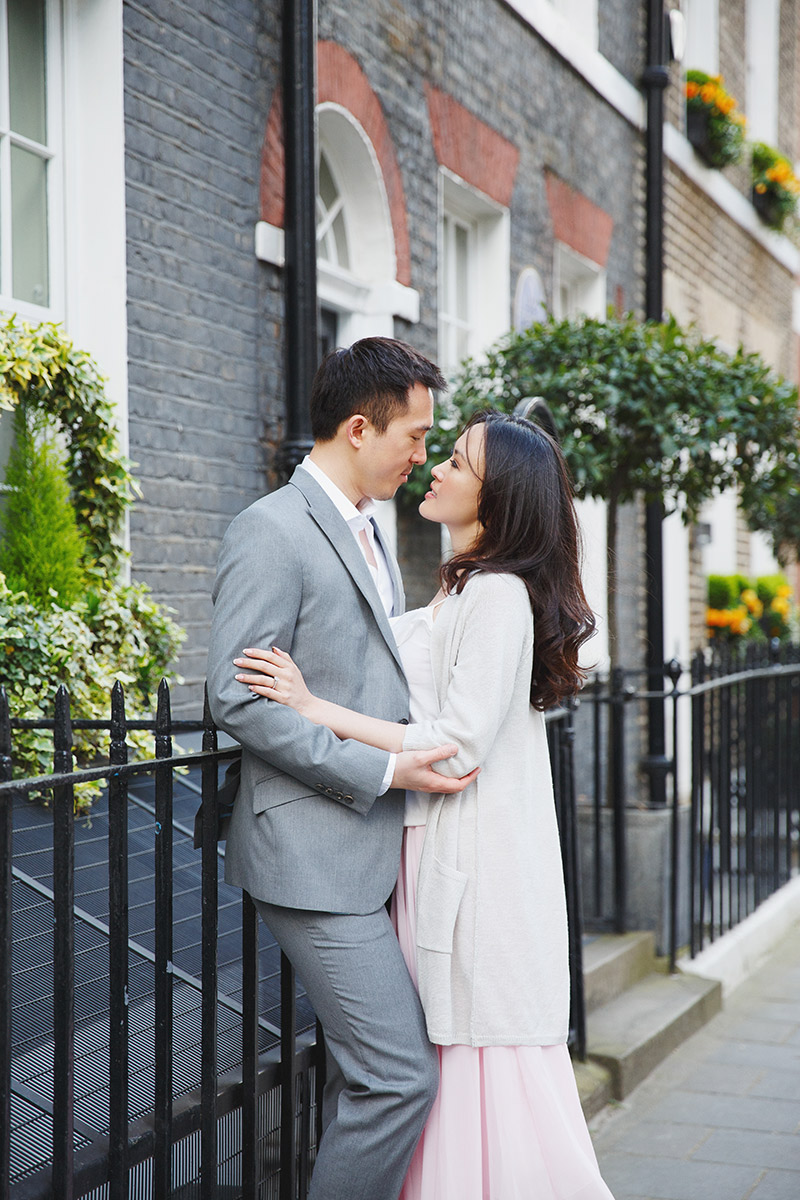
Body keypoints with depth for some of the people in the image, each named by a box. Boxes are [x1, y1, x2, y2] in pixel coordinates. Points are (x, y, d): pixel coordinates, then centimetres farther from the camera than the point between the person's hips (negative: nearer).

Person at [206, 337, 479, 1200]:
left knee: (364, 1070, 15)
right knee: (401, 1075, -9)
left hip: (372, 848, 9)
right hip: (315, 852, -9)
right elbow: (237, 700, -19)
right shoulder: (271, 532, -13)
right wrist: (384, 771, -19)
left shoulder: (369, 534, 17)